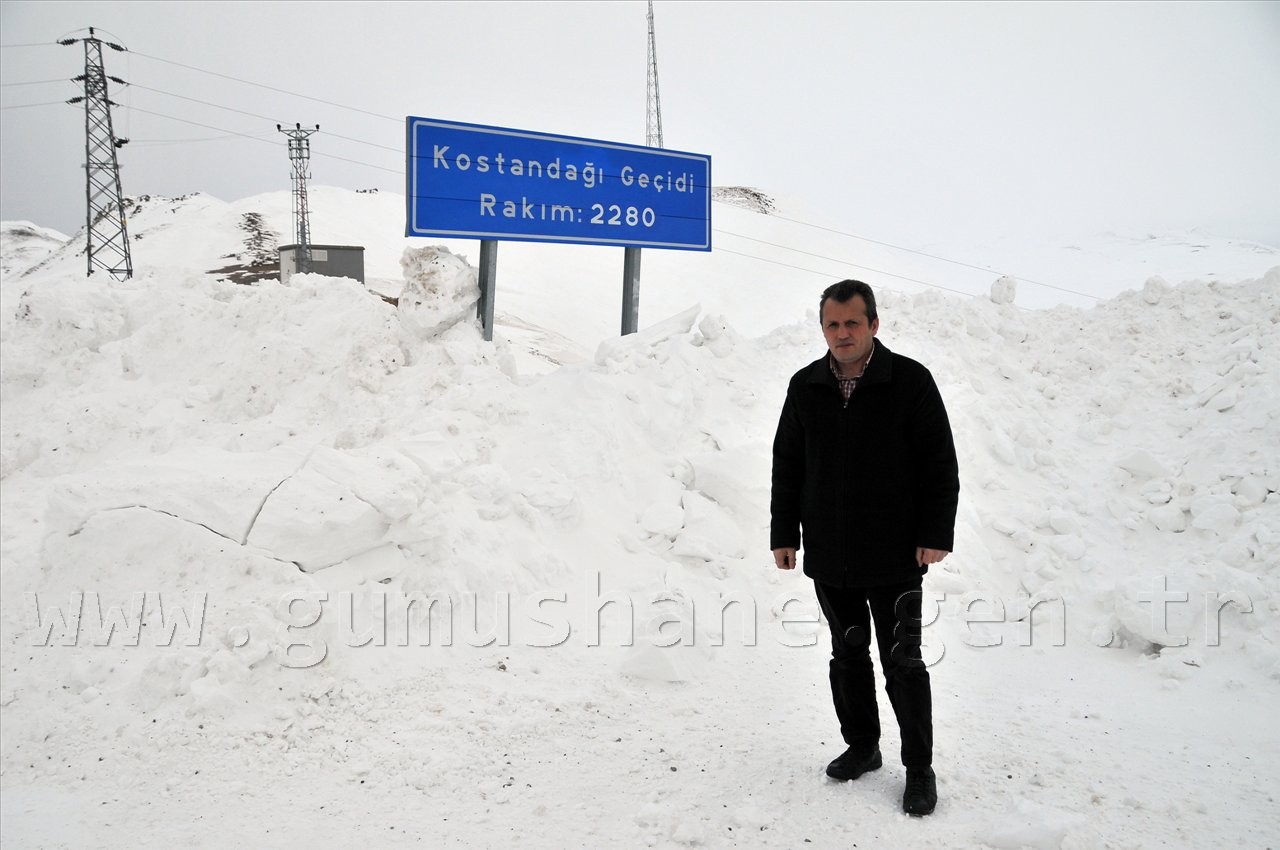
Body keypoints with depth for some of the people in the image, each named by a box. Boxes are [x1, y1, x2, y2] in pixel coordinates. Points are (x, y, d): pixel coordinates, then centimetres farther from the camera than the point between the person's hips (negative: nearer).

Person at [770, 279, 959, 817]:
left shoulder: (910, 381, -7)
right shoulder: (805, 387, 4)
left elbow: (940, 465, -6)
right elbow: (786, 465, 10)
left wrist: (935, 535, -10)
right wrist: (784, 534, 8)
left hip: (895, 557, -4)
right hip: (828, 556, 4)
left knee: (902, 662, 3)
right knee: (847, 656, 15)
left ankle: (919, 769, 17)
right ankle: (861, 746, 33)